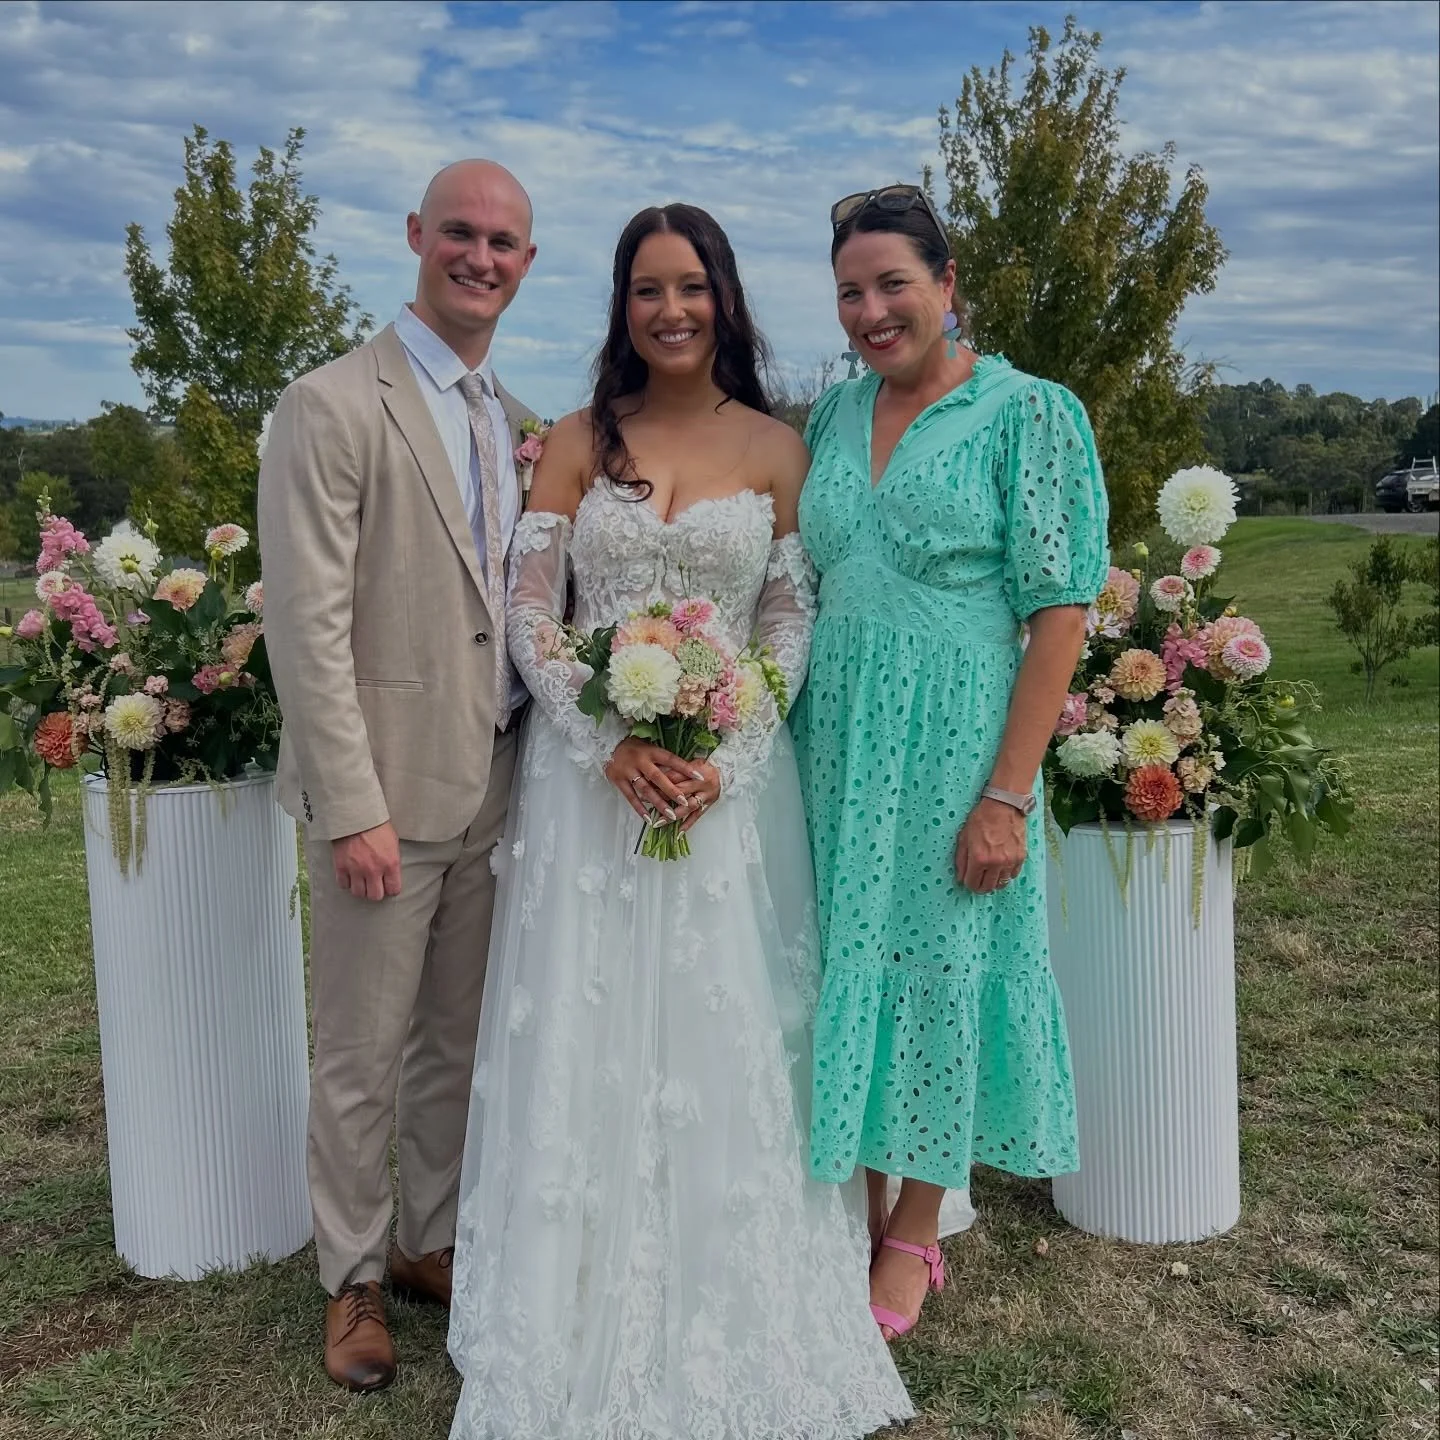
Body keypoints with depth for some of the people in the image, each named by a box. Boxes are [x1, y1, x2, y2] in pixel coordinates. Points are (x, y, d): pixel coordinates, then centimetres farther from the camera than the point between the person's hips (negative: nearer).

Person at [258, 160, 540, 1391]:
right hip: (387, 785, -6)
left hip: (494, 783, 6)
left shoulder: (519, 424, 11)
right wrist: (354, 809, -17)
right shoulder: (333, 406, -9)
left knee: (459, 1043, 17)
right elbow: (308, 626, -14)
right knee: (362, 1059, 8)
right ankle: (354, 1279, 28)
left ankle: (432, 1240, 36)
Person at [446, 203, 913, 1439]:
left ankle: (733, 1323, 26)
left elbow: (792, 629, 1)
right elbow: (530, 618, -1)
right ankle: (587, 1324, 24)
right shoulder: (578, 443, 4)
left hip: (729, 773, 0)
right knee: (587, 1037, 6)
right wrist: (613, 747, -14)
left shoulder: (776, 448, 4)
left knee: (725, 1043, 6)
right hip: (588, 773, 1)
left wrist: (722, 758, -13)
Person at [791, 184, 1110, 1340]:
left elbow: (1061, 613, -12)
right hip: (836, 739, 5)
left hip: (955, 742, -5)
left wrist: (1008, 795, -17)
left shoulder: (1029, 413, -7)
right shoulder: (835, 412, 9)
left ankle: (915, 1236, 26)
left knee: (940, 961, 7)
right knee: (849, 959, 11)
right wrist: (786, 739, 6)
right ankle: (858, 1209, 30)